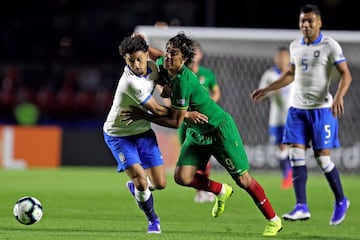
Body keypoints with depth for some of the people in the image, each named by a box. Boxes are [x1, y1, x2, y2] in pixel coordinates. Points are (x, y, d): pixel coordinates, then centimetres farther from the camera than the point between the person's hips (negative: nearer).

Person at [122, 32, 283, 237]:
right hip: (196, 133, 8)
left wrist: (143, 116, -23)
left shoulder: (183, 81, -32)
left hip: (220, 129, -8)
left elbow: (175, 122, -27)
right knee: (182, 177, -8)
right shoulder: (163, 66, -10)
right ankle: (222, 191, 19)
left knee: (242, 179, -1)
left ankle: (273, 220, 15)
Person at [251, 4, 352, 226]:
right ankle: (302, 207, -6)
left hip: (321, 108, -6)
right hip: (298, 108, 6)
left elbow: (346, 74, -11)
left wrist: (339, 97, -27)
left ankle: (341, 201, 15)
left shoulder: (330, 46, -7)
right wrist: (267, 89, 24)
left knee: (323, 157, -6)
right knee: (296, 155, -5)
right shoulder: (295, 46, 11)